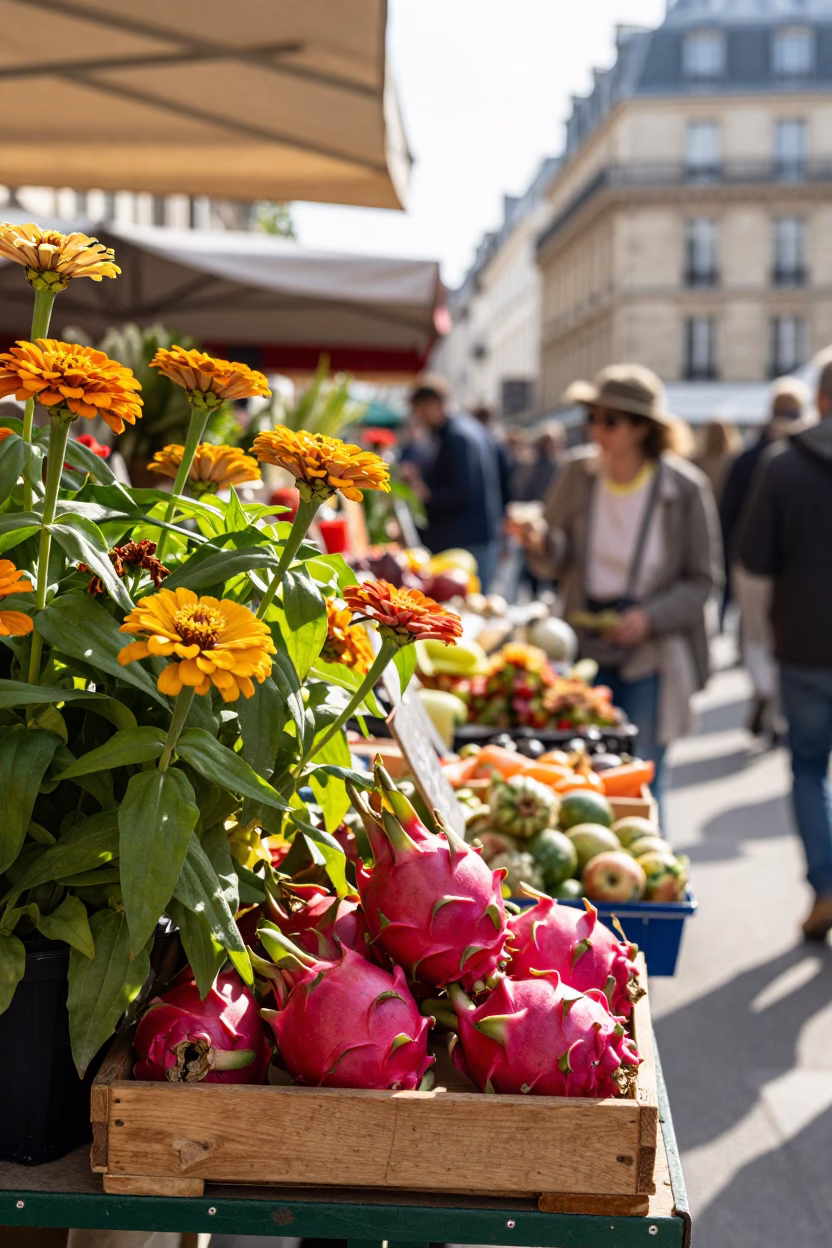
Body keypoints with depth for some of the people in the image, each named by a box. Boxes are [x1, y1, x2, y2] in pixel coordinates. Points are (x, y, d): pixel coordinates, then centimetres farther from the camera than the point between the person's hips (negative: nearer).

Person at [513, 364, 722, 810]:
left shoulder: (685, 488, -10)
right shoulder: (578, 471, -2)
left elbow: (703, 579, -4)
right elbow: (557, 561, 4)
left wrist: (649, 618, -18)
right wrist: (541, 544, -19)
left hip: (651, 653, -2)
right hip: (586, 645, 3)